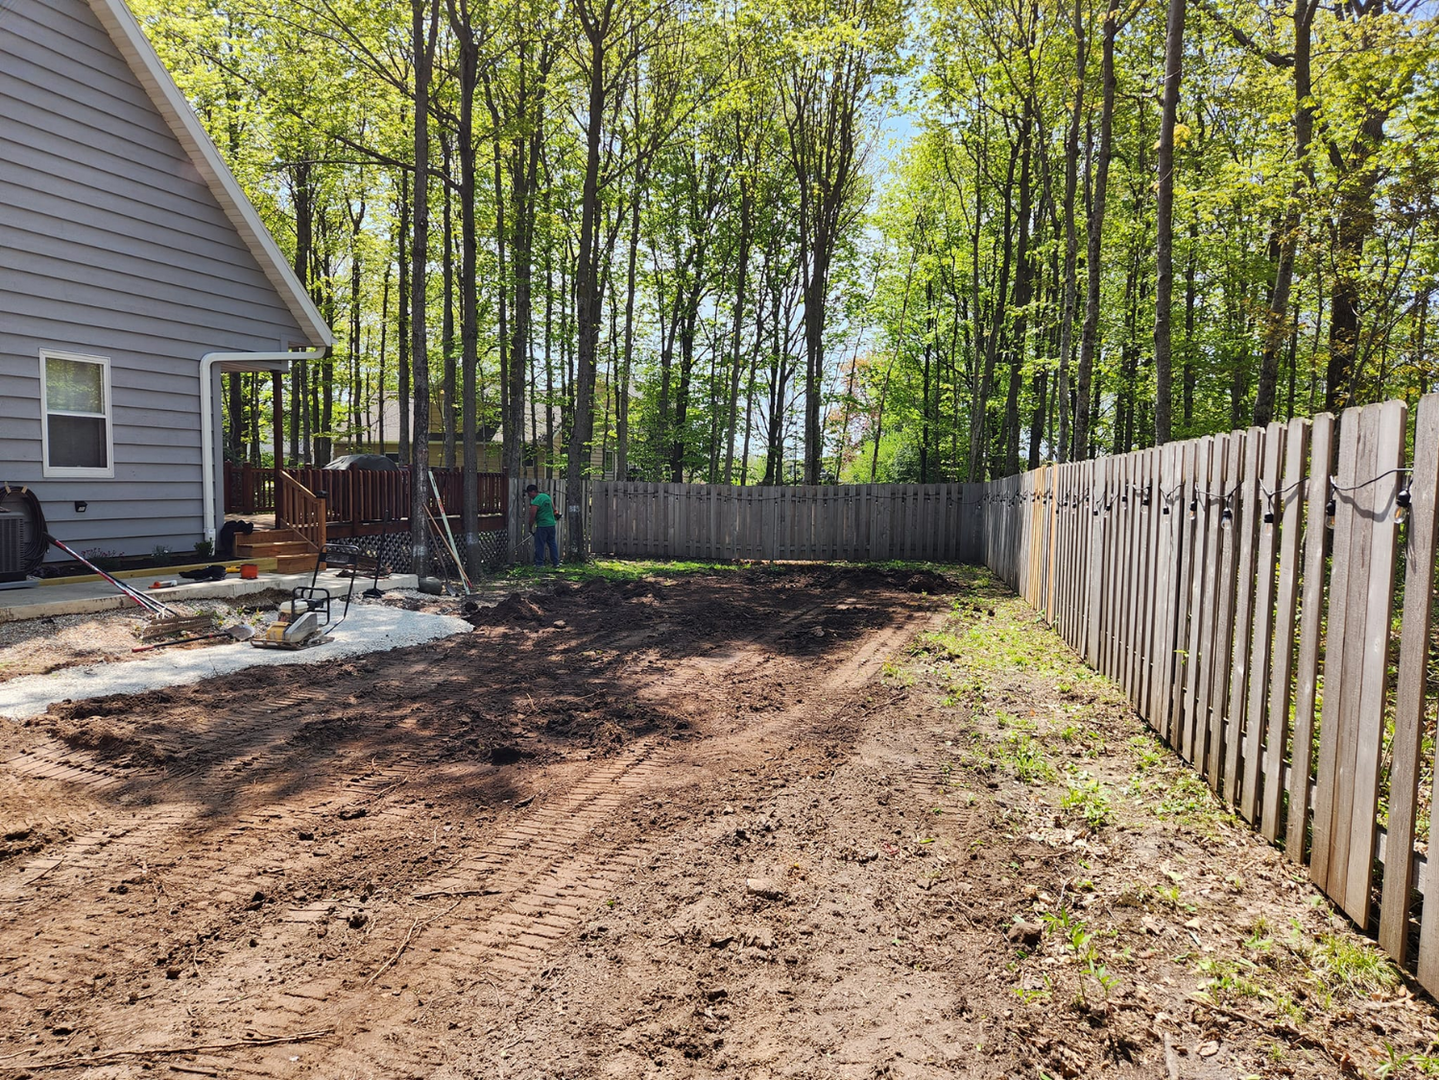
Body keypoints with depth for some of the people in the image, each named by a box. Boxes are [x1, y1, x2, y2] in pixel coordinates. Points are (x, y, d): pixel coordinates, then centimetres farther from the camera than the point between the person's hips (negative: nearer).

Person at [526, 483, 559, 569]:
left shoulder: (535, 502, -15)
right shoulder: (547, 496, 10)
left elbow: (532, 516, -15)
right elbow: (554, 509, 18)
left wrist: (530, 527, -5)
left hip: (542, 526, -8)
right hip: (552, 524, 8)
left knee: (539, 545, 0)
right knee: (552, 543, 13)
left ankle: (539, 564, 2)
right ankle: (556, 562, 15)